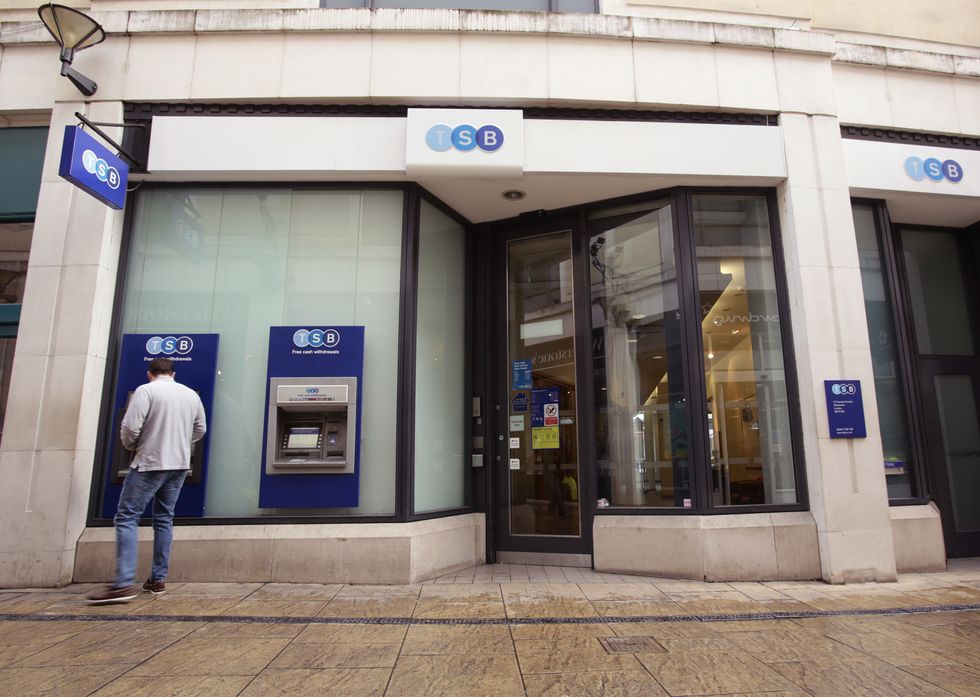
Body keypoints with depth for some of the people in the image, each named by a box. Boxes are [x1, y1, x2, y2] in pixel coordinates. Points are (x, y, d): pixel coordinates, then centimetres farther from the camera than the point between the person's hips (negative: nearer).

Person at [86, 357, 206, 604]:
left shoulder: (145, 390, -8)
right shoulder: (191, 395, 10)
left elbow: (130, 428, -15)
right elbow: (200, 430, 17)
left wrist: (132, 445, 6)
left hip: (150, 463, -6)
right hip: (179, 465, 6)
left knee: (126, 518, -1)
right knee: (164, 519, 13)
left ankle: (124, 583, -10)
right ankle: (158, 579, 15)